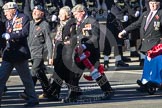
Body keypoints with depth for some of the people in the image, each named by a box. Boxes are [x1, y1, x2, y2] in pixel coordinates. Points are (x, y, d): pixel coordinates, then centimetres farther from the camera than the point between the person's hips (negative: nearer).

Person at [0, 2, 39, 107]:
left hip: (20, 53, -6)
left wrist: (10, 35, -23)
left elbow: (25, 33, -21)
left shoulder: (24, 18, -7)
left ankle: (33, 99, 18)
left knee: (26, 78, 5)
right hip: (9, 54, 6)